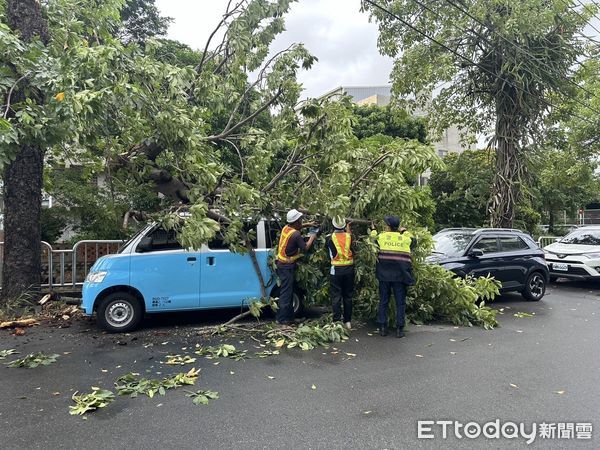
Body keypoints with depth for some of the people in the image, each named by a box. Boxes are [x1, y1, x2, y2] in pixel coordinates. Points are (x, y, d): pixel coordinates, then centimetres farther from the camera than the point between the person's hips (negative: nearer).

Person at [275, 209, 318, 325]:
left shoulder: (286, 228, 4)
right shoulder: (296, 234, -22)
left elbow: (296, 227, 28)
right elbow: (305, 248, -10)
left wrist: (308, 224, 22)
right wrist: (312, 237, 1)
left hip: (281, 263, 9)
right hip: (287, 266, -9)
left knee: (288, 291, 16)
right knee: (286, 292, -4)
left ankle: (289, 316, 24)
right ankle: (282, 319, 1)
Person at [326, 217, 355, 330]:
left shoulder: (330, 237, -7)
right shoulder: (349, 236, -1)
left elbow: (326, 245, 12)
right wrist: (348, 230, 26)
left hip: (336, 269, -3)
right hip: (349, 268, 3)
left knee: (336, 296, 4)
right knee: (348, 296, 12)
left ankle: (337, 321, 3)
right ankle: (348, 321, 19)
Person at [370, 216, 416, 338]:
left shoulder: (381, 236, -2)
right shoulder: (405, 239, 1)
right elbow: (413, 240, 23)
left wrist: (373, 230, 35)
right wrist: (404, 231, 31)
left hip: (384, 275, 0)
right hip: (400, 276, 0)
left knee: (383, 302, 10)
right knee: (400, 303, 8)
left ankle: (383, 328, 14)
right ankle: (399, 329, 9)